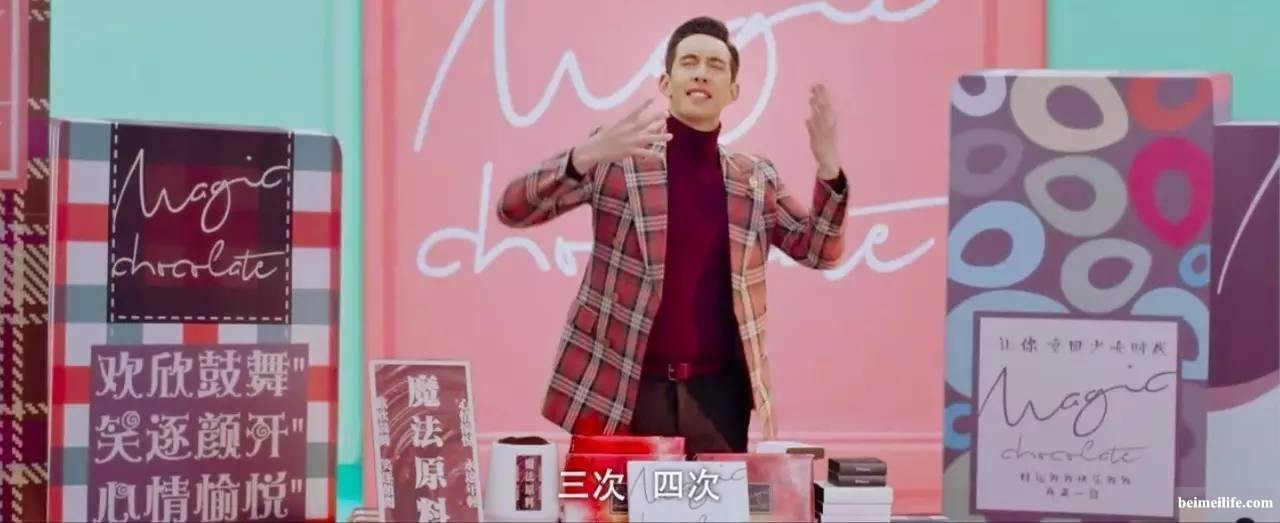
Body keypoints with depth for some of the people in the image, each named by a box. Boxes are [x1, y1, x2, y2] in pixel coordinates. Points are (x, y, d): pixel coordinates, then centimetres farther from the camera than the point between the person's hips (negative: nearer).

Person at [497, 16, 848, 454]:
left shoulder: (756, 179, 10)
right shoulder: (617, 160, -1)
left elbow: (820, 251, 13)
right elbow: (513, 210, -7)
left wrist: (827, 164, -5)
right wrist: (587, 154, -27)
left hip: (717, 394, 3)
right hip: (623, 389, -3)